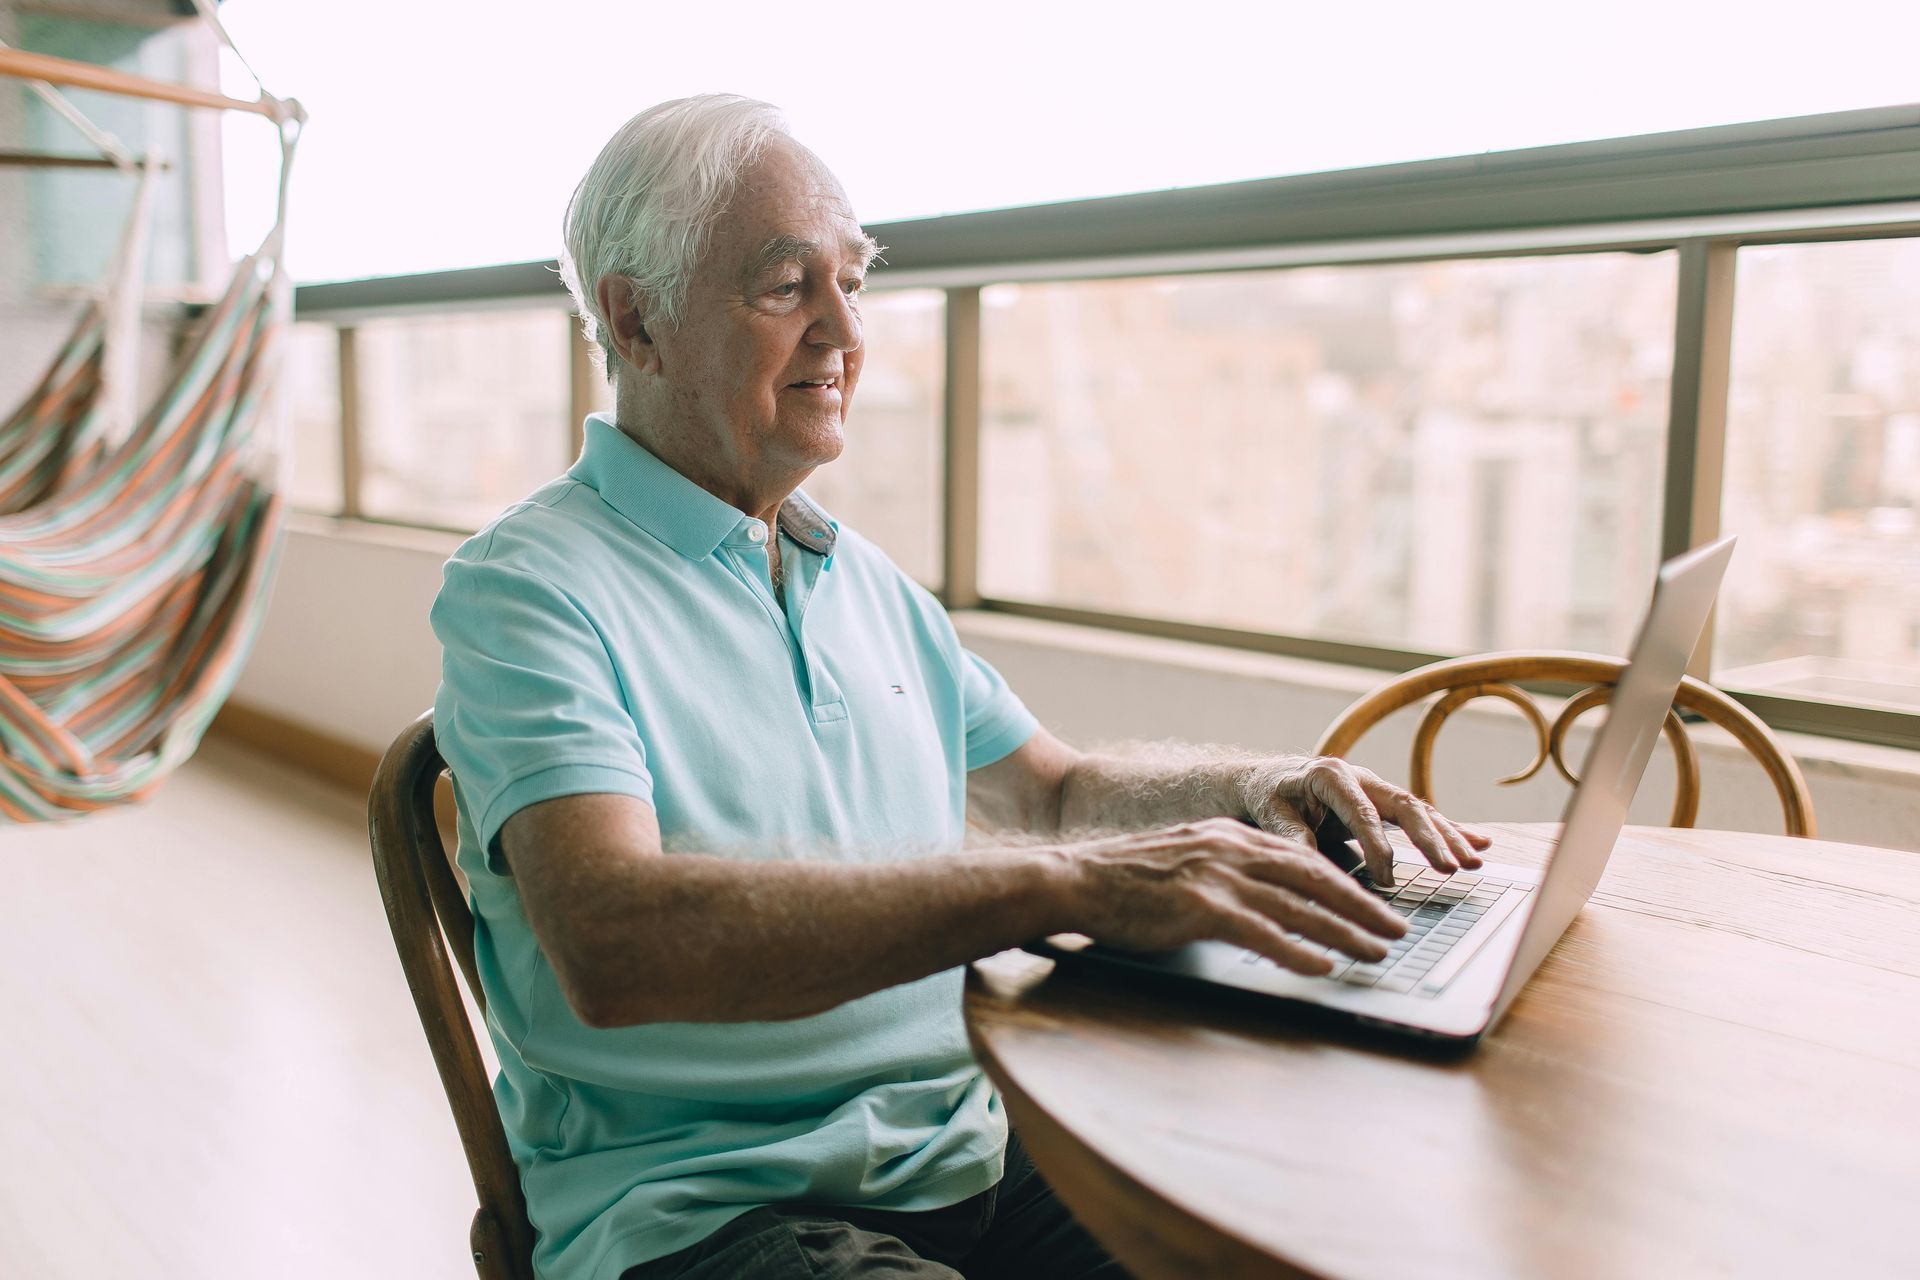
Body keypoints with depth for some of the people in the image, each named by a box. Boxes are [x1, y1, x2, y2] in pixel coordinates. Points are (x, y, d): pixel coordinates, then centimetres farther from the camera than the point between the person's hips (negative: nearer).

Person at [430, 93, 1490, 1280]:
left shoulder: (867, 578, 14)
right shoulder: (525, 586, -11)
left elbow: (1056, 789, 22)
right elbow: (611, 942, -27)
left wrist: (1256, 789, 2)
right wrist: (1065, 884, -33)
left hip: (970, 1150, 7)